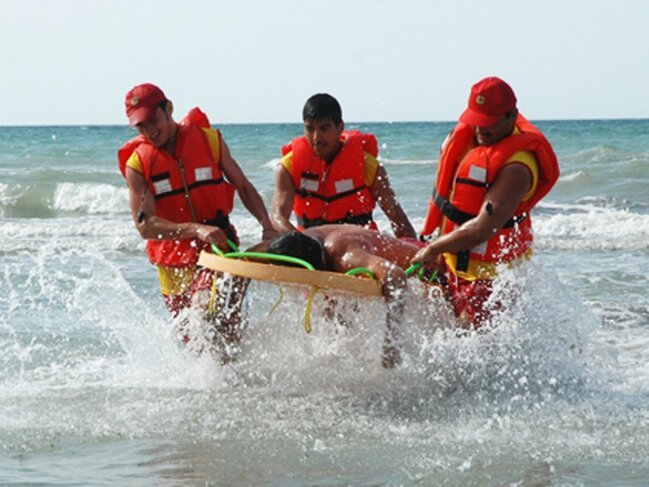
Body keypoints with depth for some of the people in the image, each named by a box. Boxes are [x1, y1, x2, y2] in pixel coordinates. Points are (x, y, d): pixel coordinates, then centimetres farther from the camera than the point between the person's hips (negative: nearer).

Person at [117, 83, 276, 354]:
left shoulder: (209, 140, 2)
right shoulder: (137, 165, -3)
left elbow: (243, 187, 11)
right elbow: (145, 225, -14)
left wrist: (267, 226, -7)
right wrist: (196, 229, -29)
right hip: (173, 263, 2)